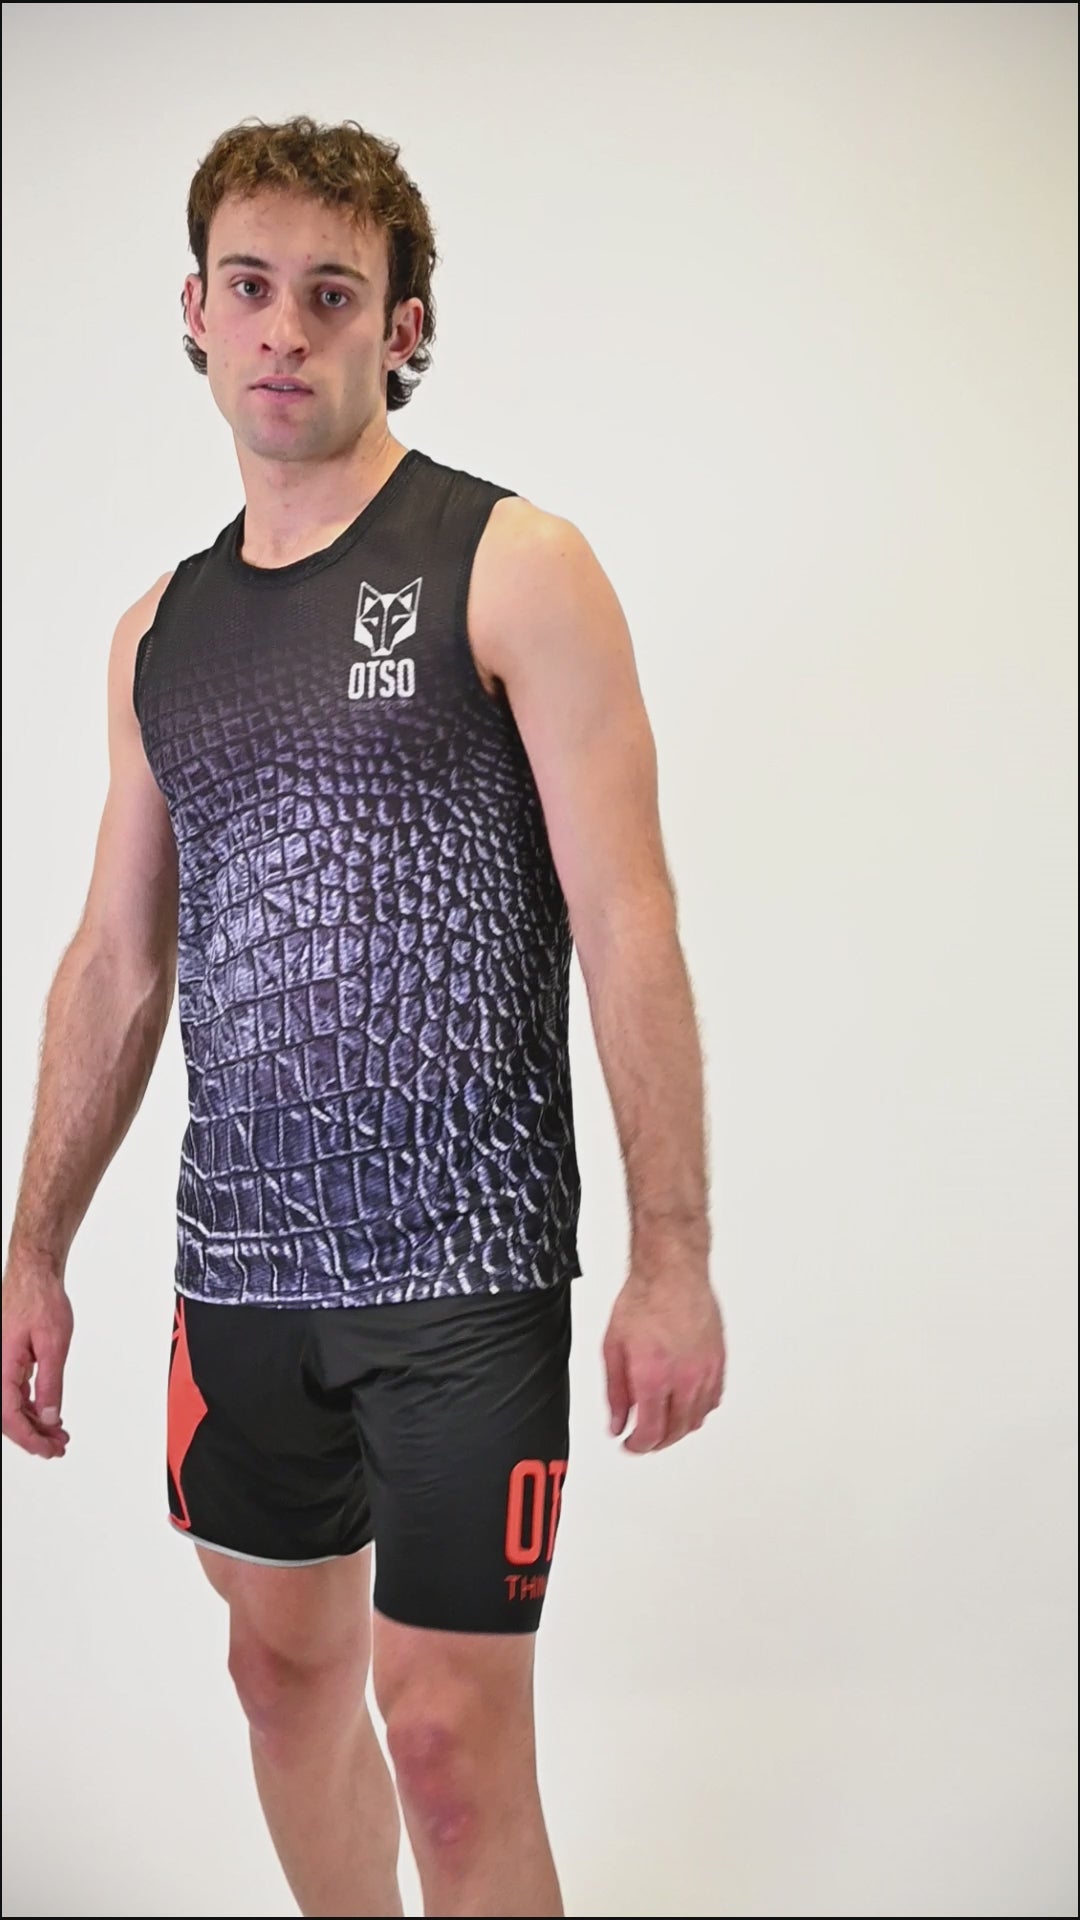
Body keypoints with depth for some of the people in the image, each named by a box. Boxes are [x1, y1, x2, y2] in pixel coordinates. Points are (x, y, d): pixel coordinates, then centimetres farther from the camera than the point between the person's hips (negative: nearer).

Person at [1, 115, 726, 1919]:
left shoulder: (510, 566, -5)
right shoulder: (163, 626, 11)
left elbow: (627, 925, -9)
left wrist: (672, 1259, -14)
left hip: (466, 1263, -5)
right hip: (241, 1261, 5)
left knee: (450, 1739, -2)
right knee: (286, 1669, 17)